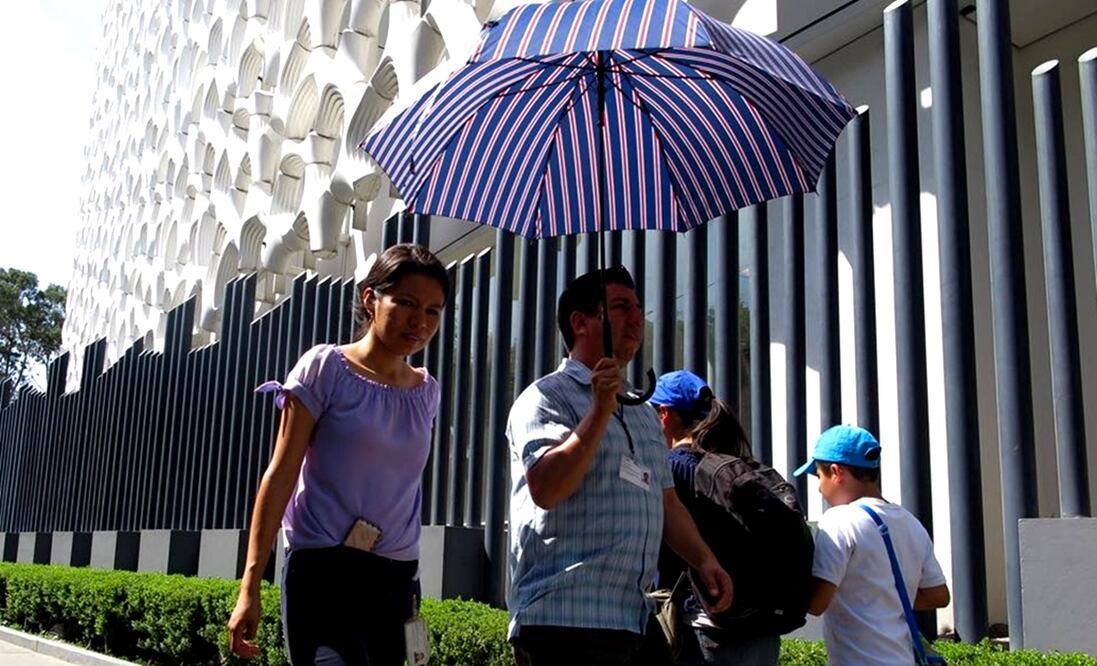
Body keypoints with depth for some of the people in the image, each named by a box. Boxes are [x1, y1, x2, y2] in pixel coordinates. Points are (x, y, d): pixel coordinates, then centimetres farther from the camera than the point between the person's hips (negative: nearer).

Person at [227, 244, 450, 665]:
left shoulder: (427, 392, 11)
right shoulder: (325, 368, -3)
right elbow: (280, 475, -6)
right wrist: (250, 586, -10)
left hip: (396, 581, 5)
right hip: (324, 572, -5)